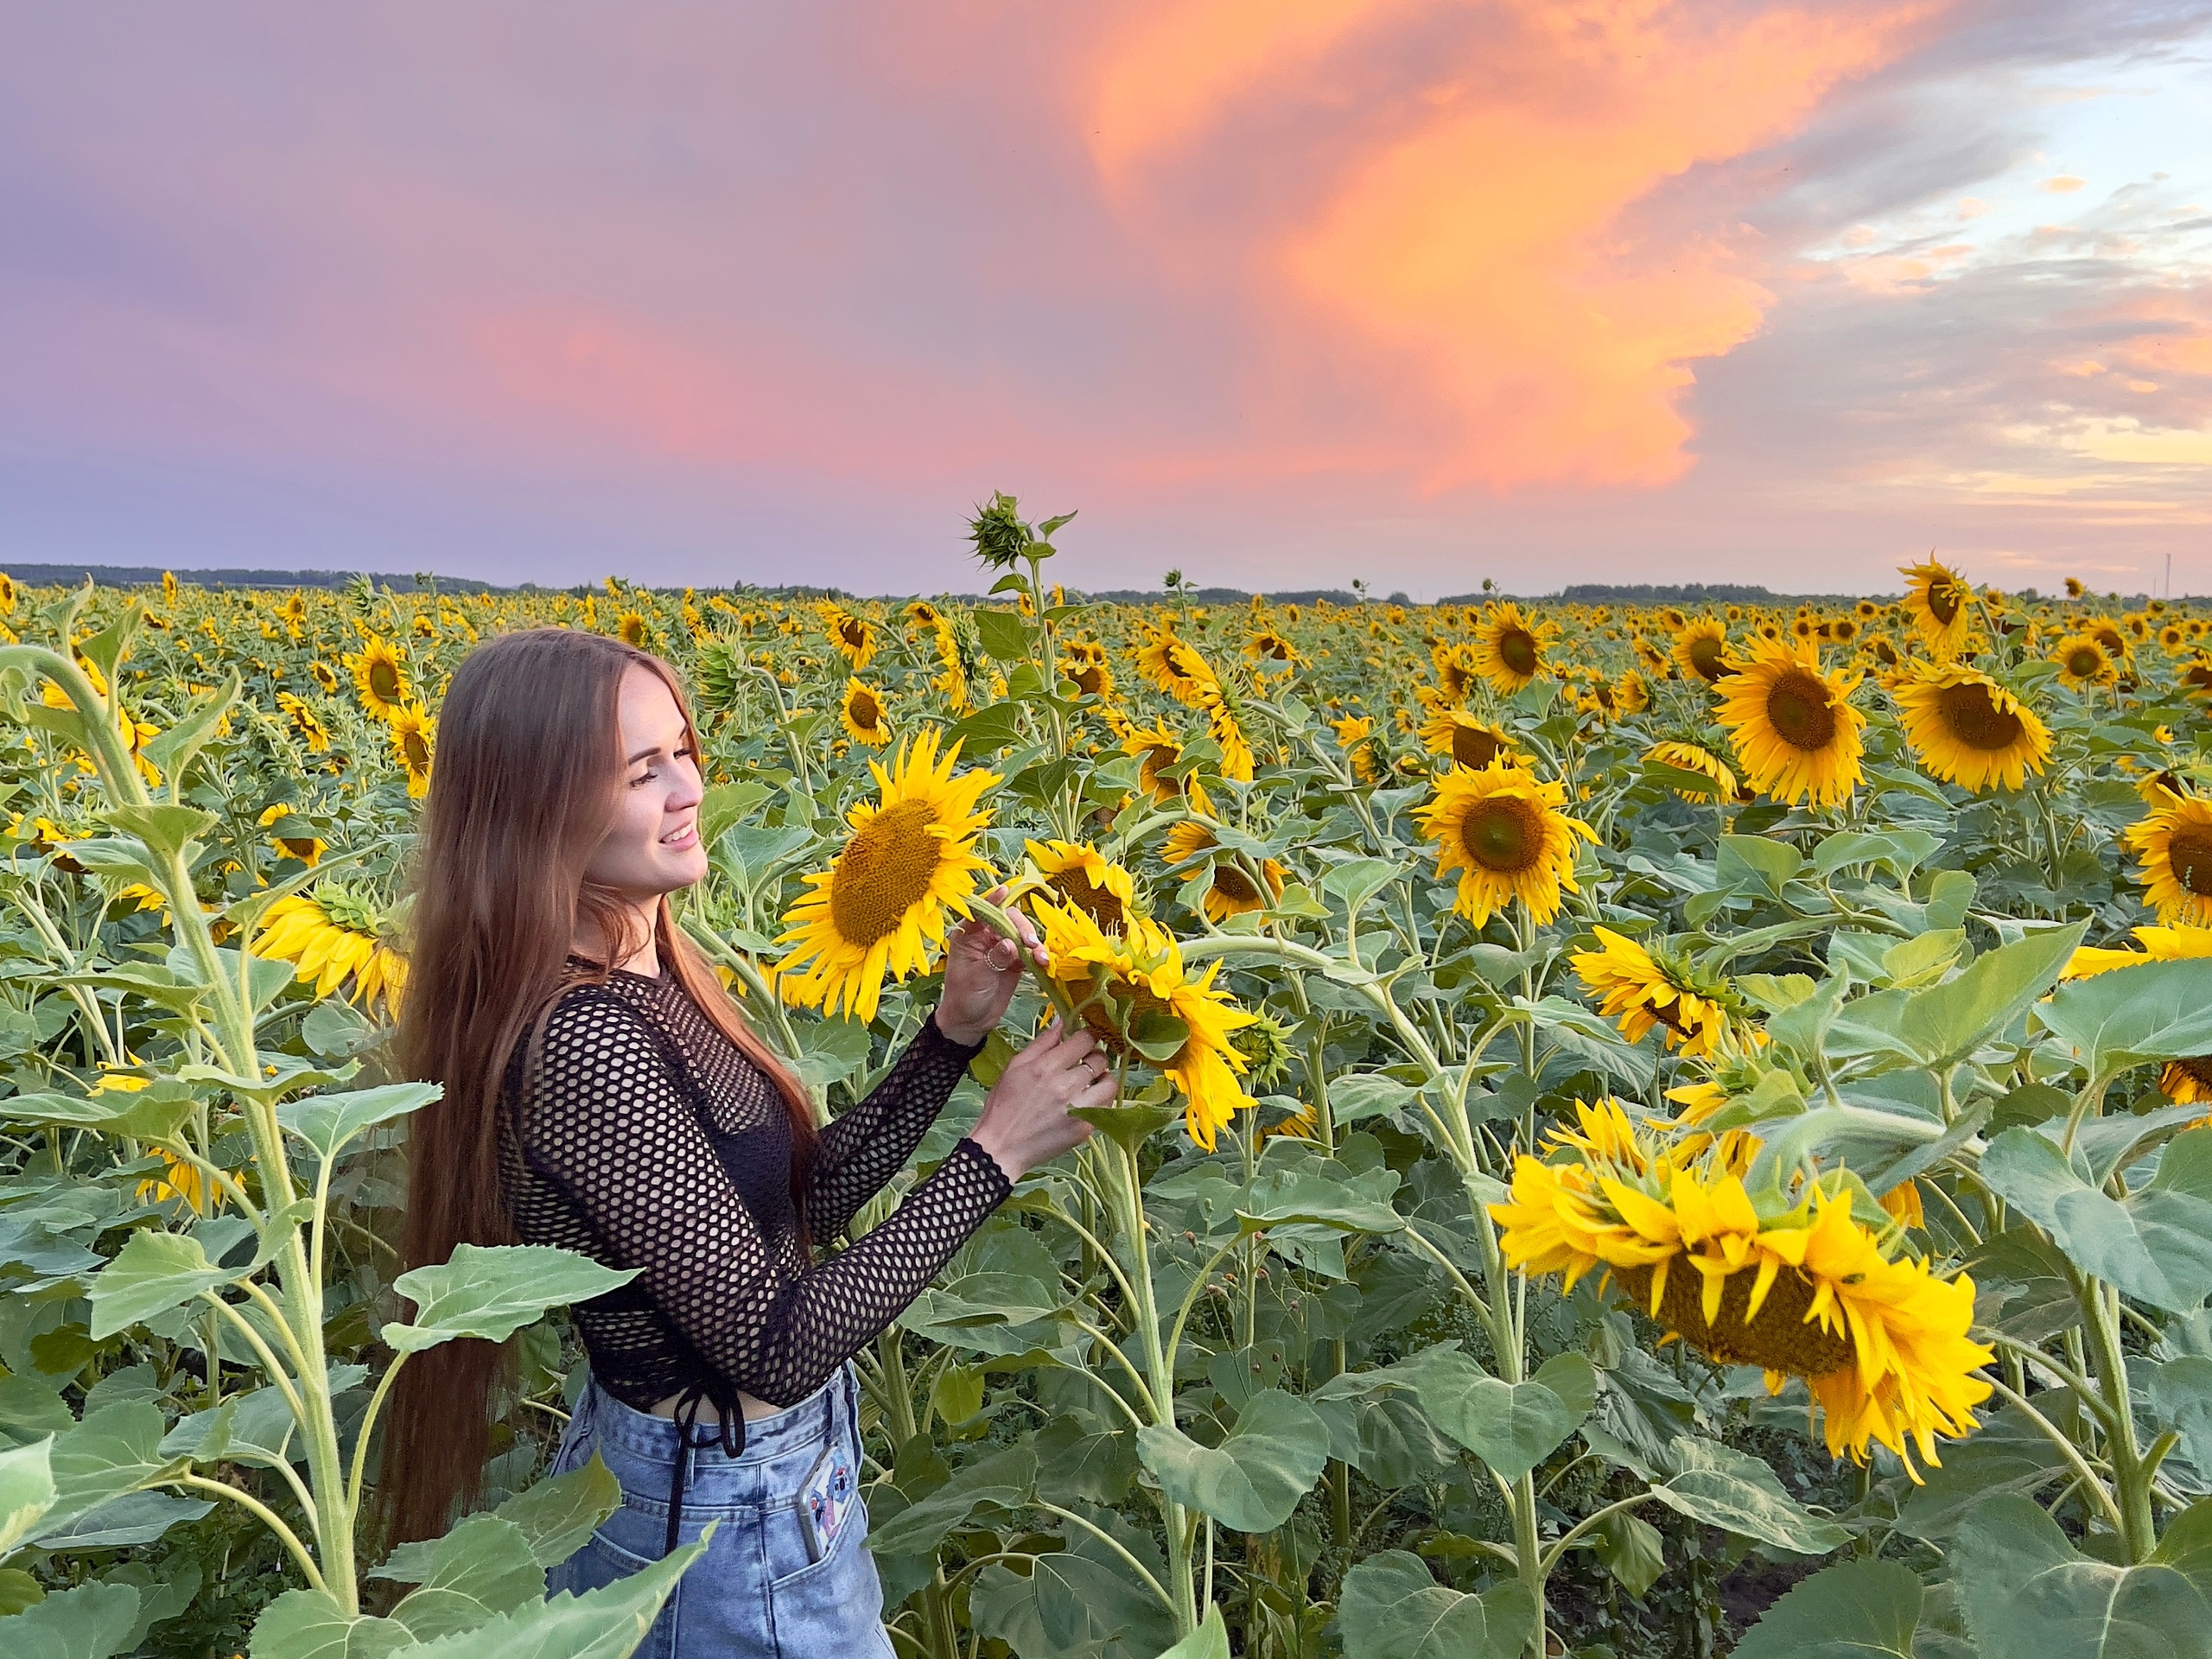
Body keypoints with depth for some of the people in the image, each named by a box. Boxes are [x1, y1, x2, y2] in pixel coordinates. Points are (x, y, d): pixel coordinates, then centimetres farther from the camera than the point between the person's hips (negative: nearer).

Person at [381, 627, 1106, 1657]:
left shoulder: (648, 976, -2)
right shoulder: (582, 1046, -30)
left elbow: (804, 1202, 1)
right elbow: (775, 1348, -26)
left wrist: (955, 1029, -7)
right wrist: (994, 1152, -23)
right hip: (733, 1524, -8)